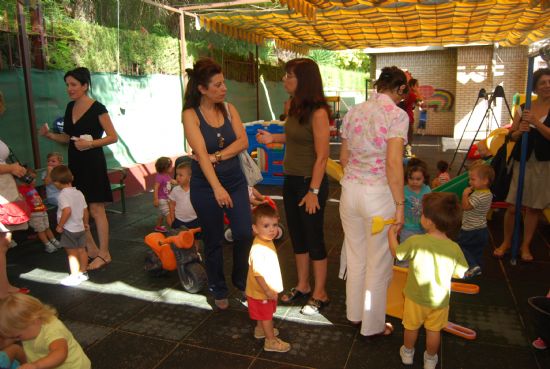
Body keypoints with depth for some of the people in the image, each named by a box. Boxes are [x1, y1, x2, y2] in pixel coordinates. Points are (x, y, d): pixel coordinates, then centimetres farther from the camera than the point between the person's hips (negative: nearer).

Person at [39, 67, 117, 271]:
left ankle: (104, 254, 6)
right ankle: (92, 249, 23)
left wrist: (90, 143, -22)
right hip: (75, 163, 7)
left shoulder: (97, 108, -9)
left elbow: (113, 137, -10)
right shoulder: (70, 107, 11)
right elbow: (67, 137, 17)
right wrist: (49, 134, 0)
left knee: (96, 209, -4)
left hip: (93, 163, -7)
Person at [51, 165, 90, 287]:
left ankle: (75, 277, 6)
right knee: (81, 250, 15)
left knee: (72, 254, 0)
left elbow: (67, 211, -28)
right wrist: (86, 223, 21)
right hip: (80, 228, 8)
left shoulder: (63, 195, -16)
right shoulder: (79, 193, 5)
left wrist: (60, 225, -18)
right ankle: (83, 272, 26)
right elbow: (85, 210, 9)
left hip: (69, 229, -8)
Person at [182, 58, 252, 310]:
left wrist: (217, 157, -19)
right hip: (205, 186, -3)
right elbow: (201, 153, -24)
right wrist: (217, 188, -34)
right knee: (213, 241, 9)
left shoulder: (229, 109, 2)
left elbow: (243, 141, -8)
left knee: (245, 234, -2)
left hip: (235, 180, 3)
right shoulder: (191, 114, -11)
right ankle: (219, 291, 30)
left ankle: (240, 280, 26)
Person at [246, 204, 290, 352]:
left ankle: (260, 329, 49)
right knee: (266, 316, 10)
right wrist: (268, 291, -27)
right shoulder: (258, 249, -34)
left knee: (264, 314, 28)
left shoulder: (267, 241, -2)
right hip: (261, 292, -9)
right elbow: (258, 274, -32)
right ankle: (271, 341, 26)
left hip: (268, 290, 9)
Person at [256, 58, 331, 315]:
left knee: (314, 239, 6)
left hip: (310, 182, -8)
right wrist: (272, 138, 7)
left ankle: (320, 294, 24)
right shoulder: (295, 107, 5)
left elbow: (322, 156, -19)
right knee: (297, 236, 17)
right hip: (291, 180, 8)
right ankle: (302, 286, 35)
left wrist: (313, 191, -19)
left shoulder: (318, 112, -19)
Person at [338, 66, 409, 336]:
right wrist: (400, 205, -15)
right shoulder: (397, 115, -12)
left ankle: (355, 313, 39)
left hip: (350, 190, 6)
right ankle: (372, 325, 27)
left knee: (355, 257, 21)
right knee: (379, 263, 11)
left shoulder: (353, 113, 7)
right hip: (379, 194, -6)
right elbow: (393, 164, -20)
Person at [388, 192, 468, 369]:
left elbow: (396, 252, -11)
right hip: (440, 300, 1)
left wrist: (392, 233, 5)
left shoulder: (415, 242, -28)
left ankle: (407, 353, 45)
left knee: (411, 327, 23)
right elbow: (460, 274, -7)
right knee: (434, 330, 23)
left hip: (416, 297, -1)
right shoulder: (454, 249, -20)